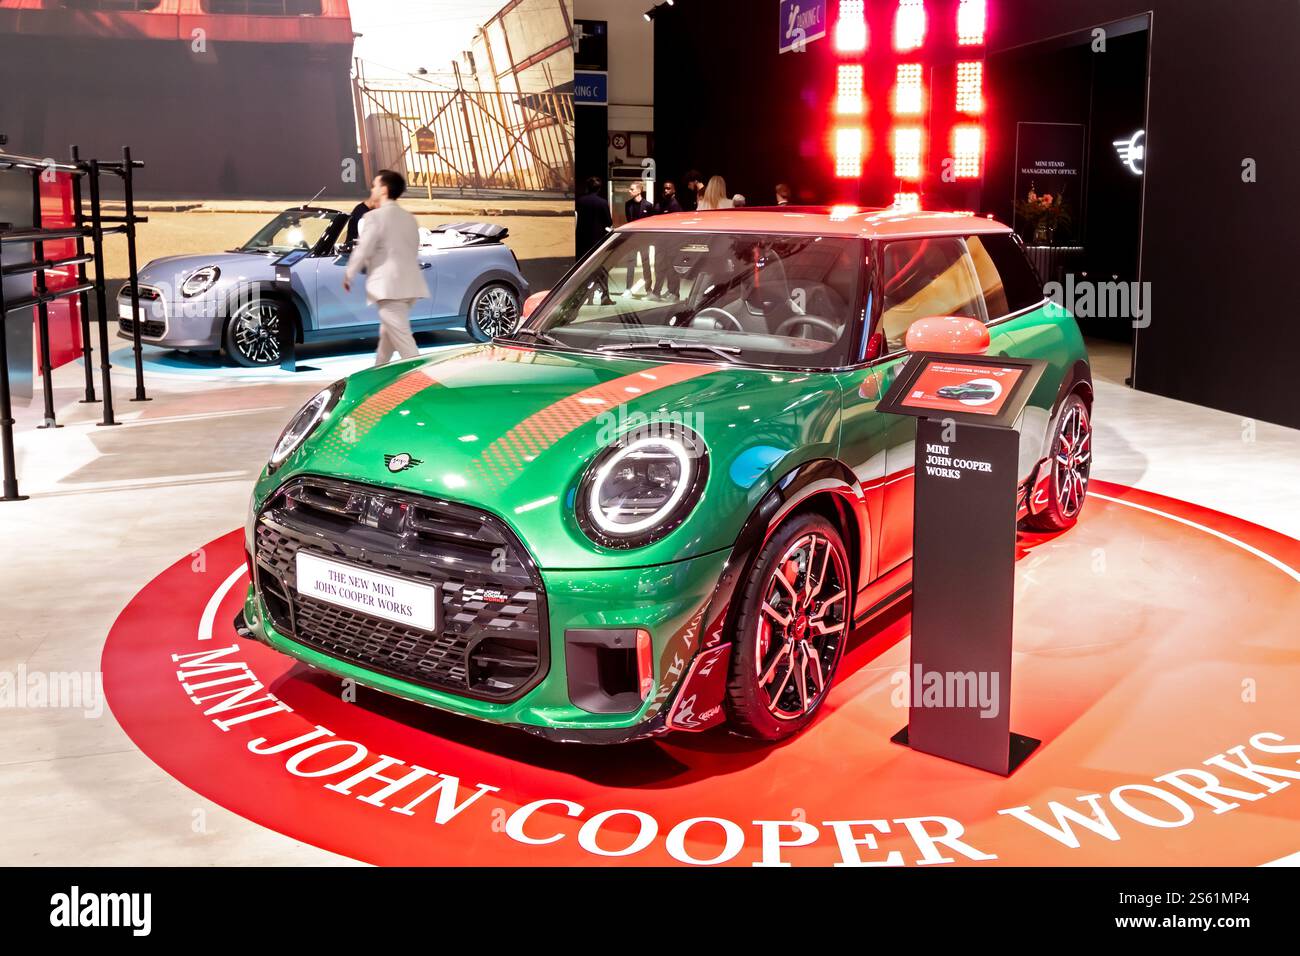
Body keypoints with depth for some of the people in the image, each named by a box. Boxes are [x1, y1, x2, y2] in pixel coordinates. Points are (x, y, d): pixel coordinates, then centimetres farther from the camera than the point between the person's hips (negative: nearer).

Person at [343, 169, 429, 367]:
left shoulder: (376, 216, -8)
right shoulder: (409, 218, 16)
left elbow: (362, 251, -11)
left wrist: (348, 276, 5)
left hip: (389, 286, -9)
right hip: (408, 285, 9)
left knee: (403, 341, -10)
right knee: (387, 334, 23)